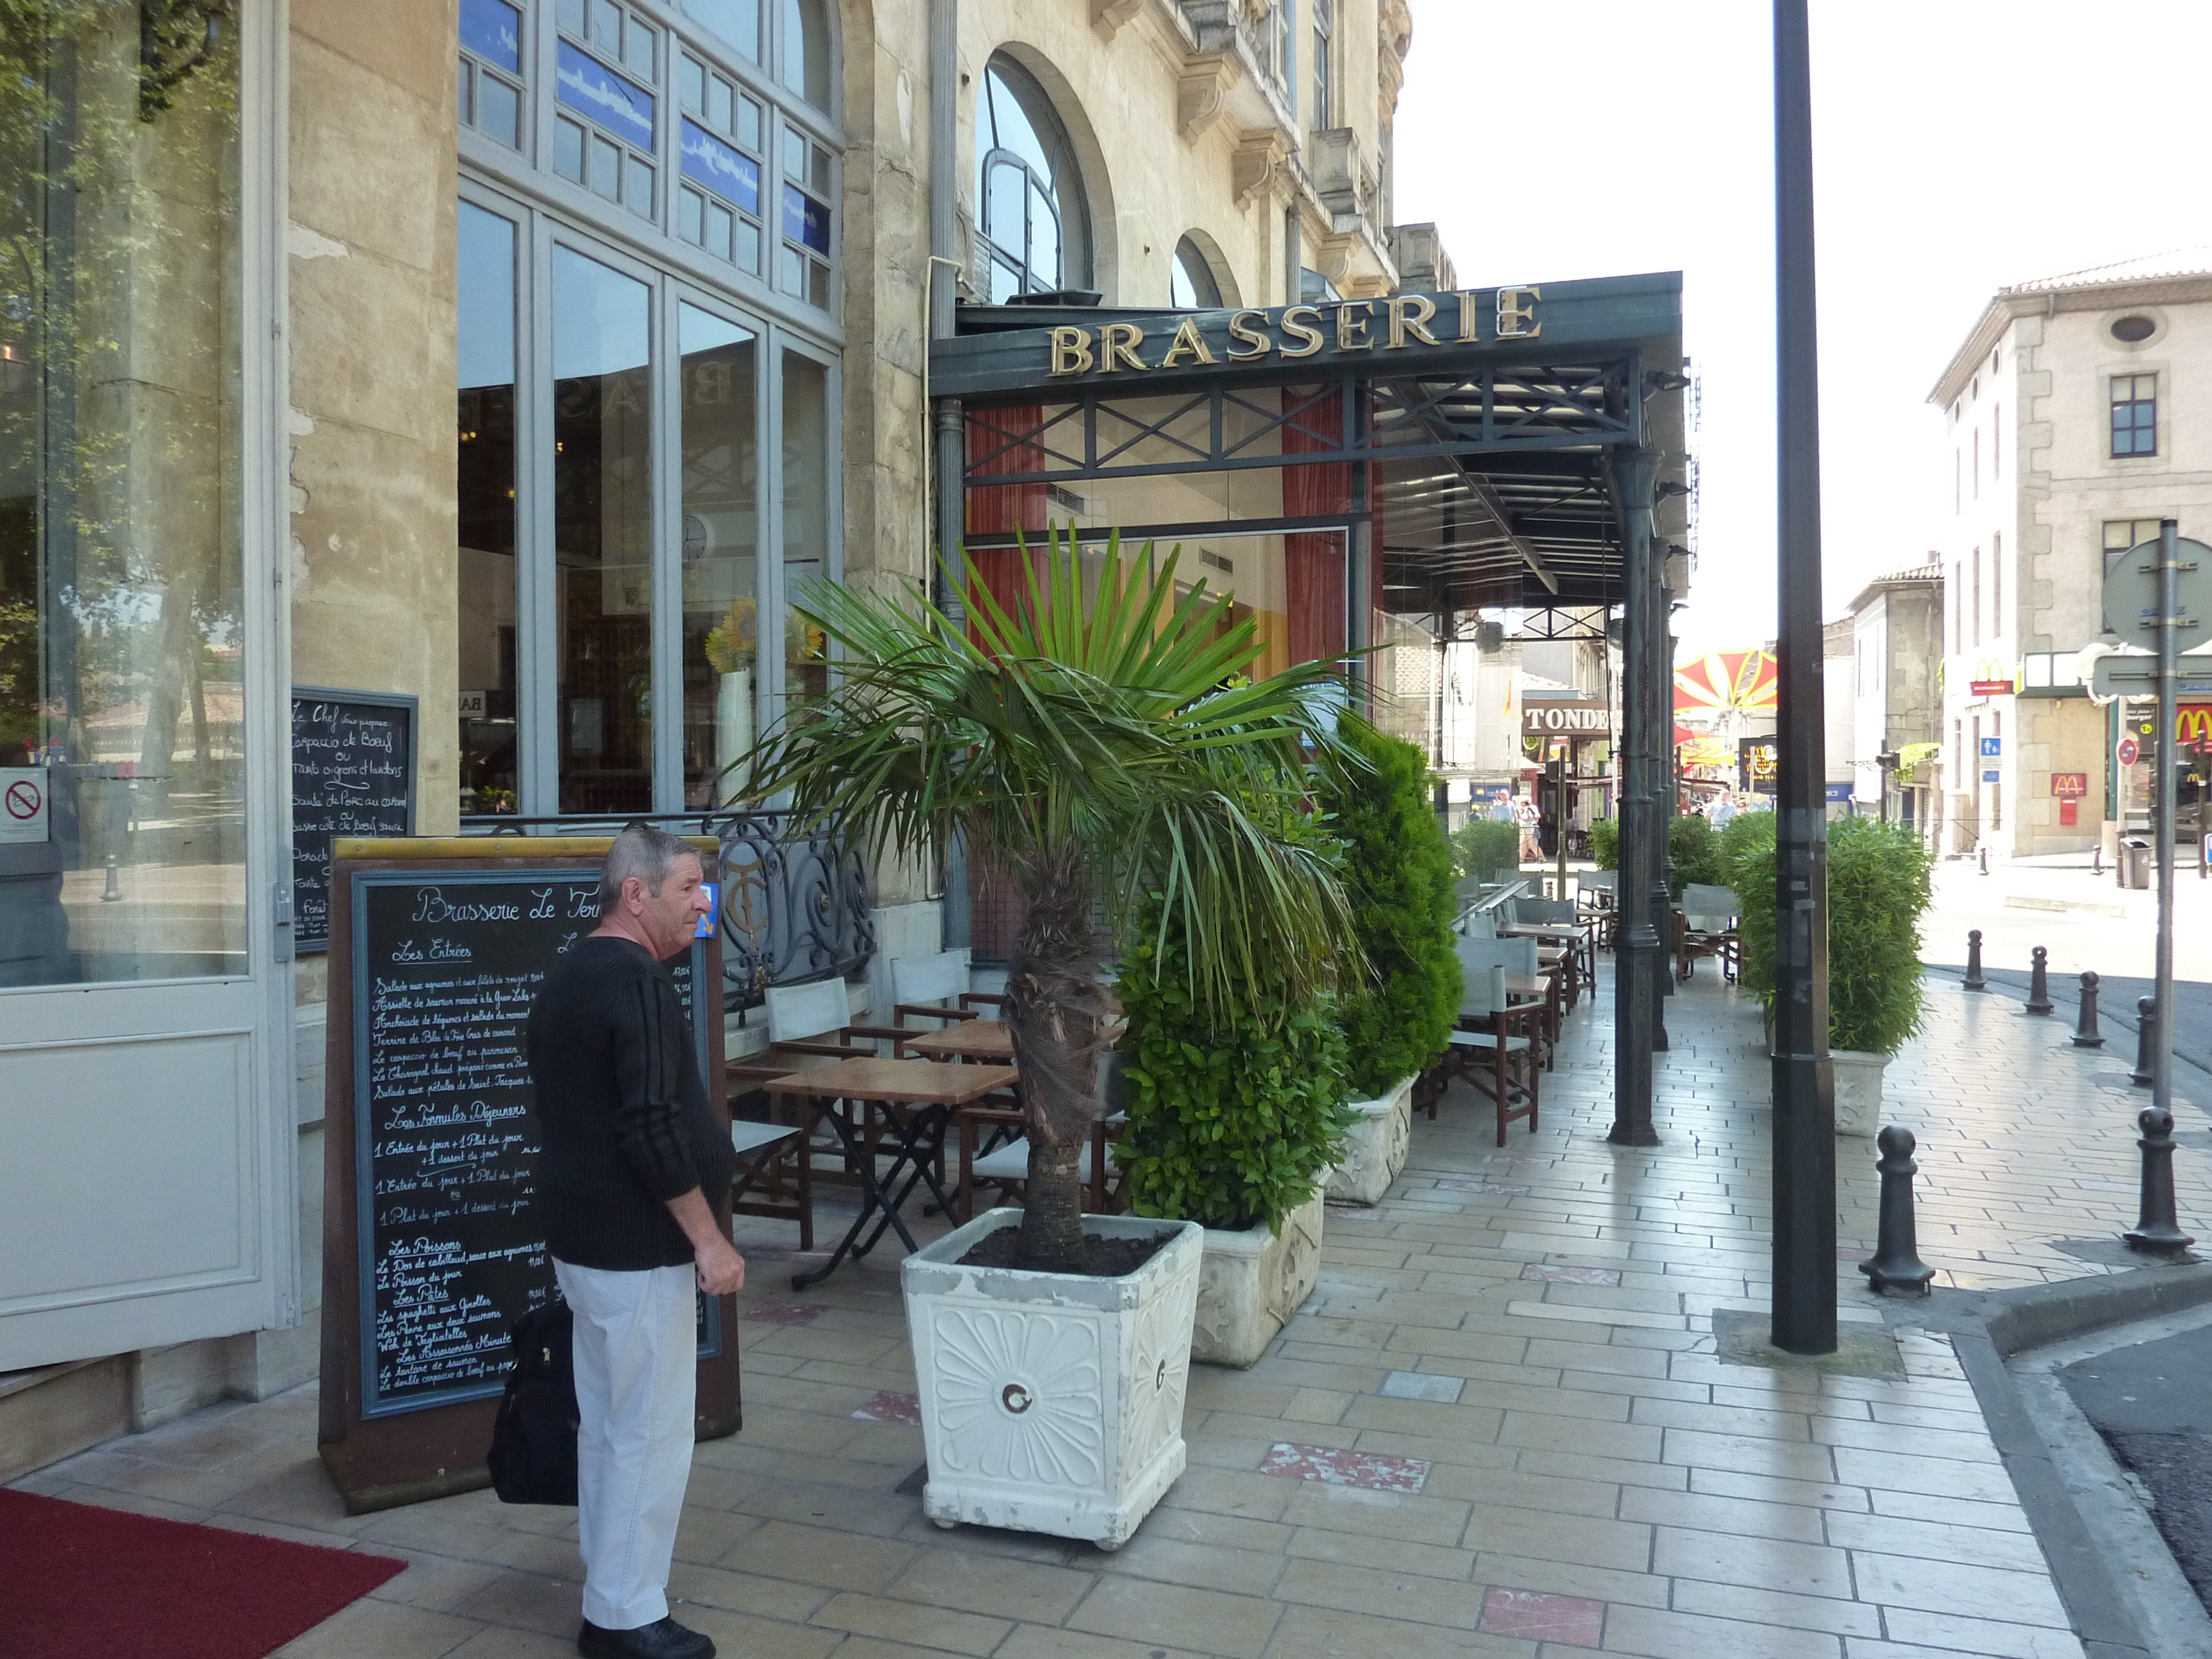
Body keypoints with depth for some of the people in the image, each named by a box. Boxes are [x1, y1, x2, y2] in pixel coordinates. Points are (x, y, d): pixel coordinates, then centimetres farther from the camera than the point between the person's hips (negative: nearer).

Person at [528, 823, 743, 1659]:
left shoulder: (566, 976, 11)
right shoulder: (639, 982, -20)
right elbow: (653, 1128, -25)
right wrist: (708, 1239, -18)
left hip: (581, 1237, 10)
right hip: (637, 1247, -10)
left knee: (604, 1419, 18)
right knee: (651, 1432, 1)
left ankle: (607, 1590, 30)